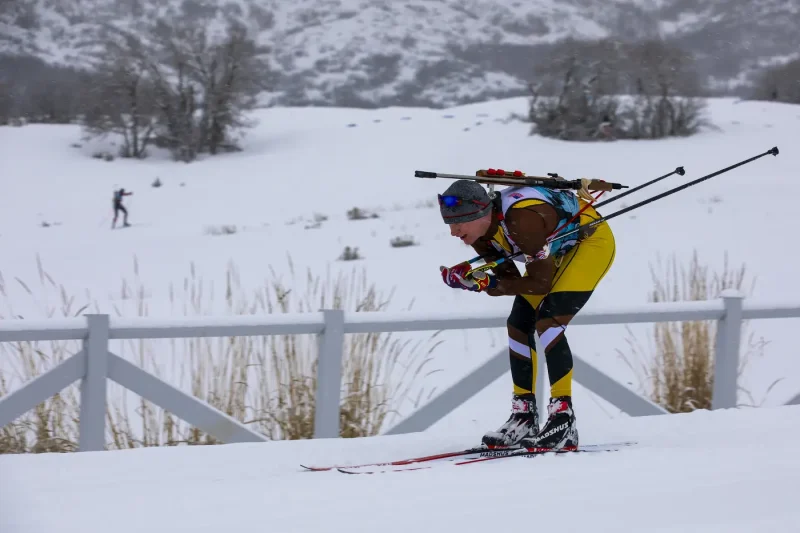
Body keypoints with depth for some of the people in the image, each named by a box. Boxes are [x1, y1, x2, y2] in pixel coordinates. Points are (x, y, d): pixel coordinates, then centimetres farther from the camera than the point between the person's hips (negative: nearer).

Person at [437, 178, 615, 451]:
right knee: (519, 324, 1)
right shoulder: (481, 234, -12)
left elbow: (542, 283, -29)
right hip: (558, 250, 9)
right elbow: (510, 279, -5)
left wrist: (489, 285, -31)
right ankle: (524, 418, 9)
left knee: (548, 321, -22)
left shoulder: (521, 220, -37)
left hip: (592, 239, -9)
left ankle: (564, 421, -22)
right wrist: (469, 278, -22)